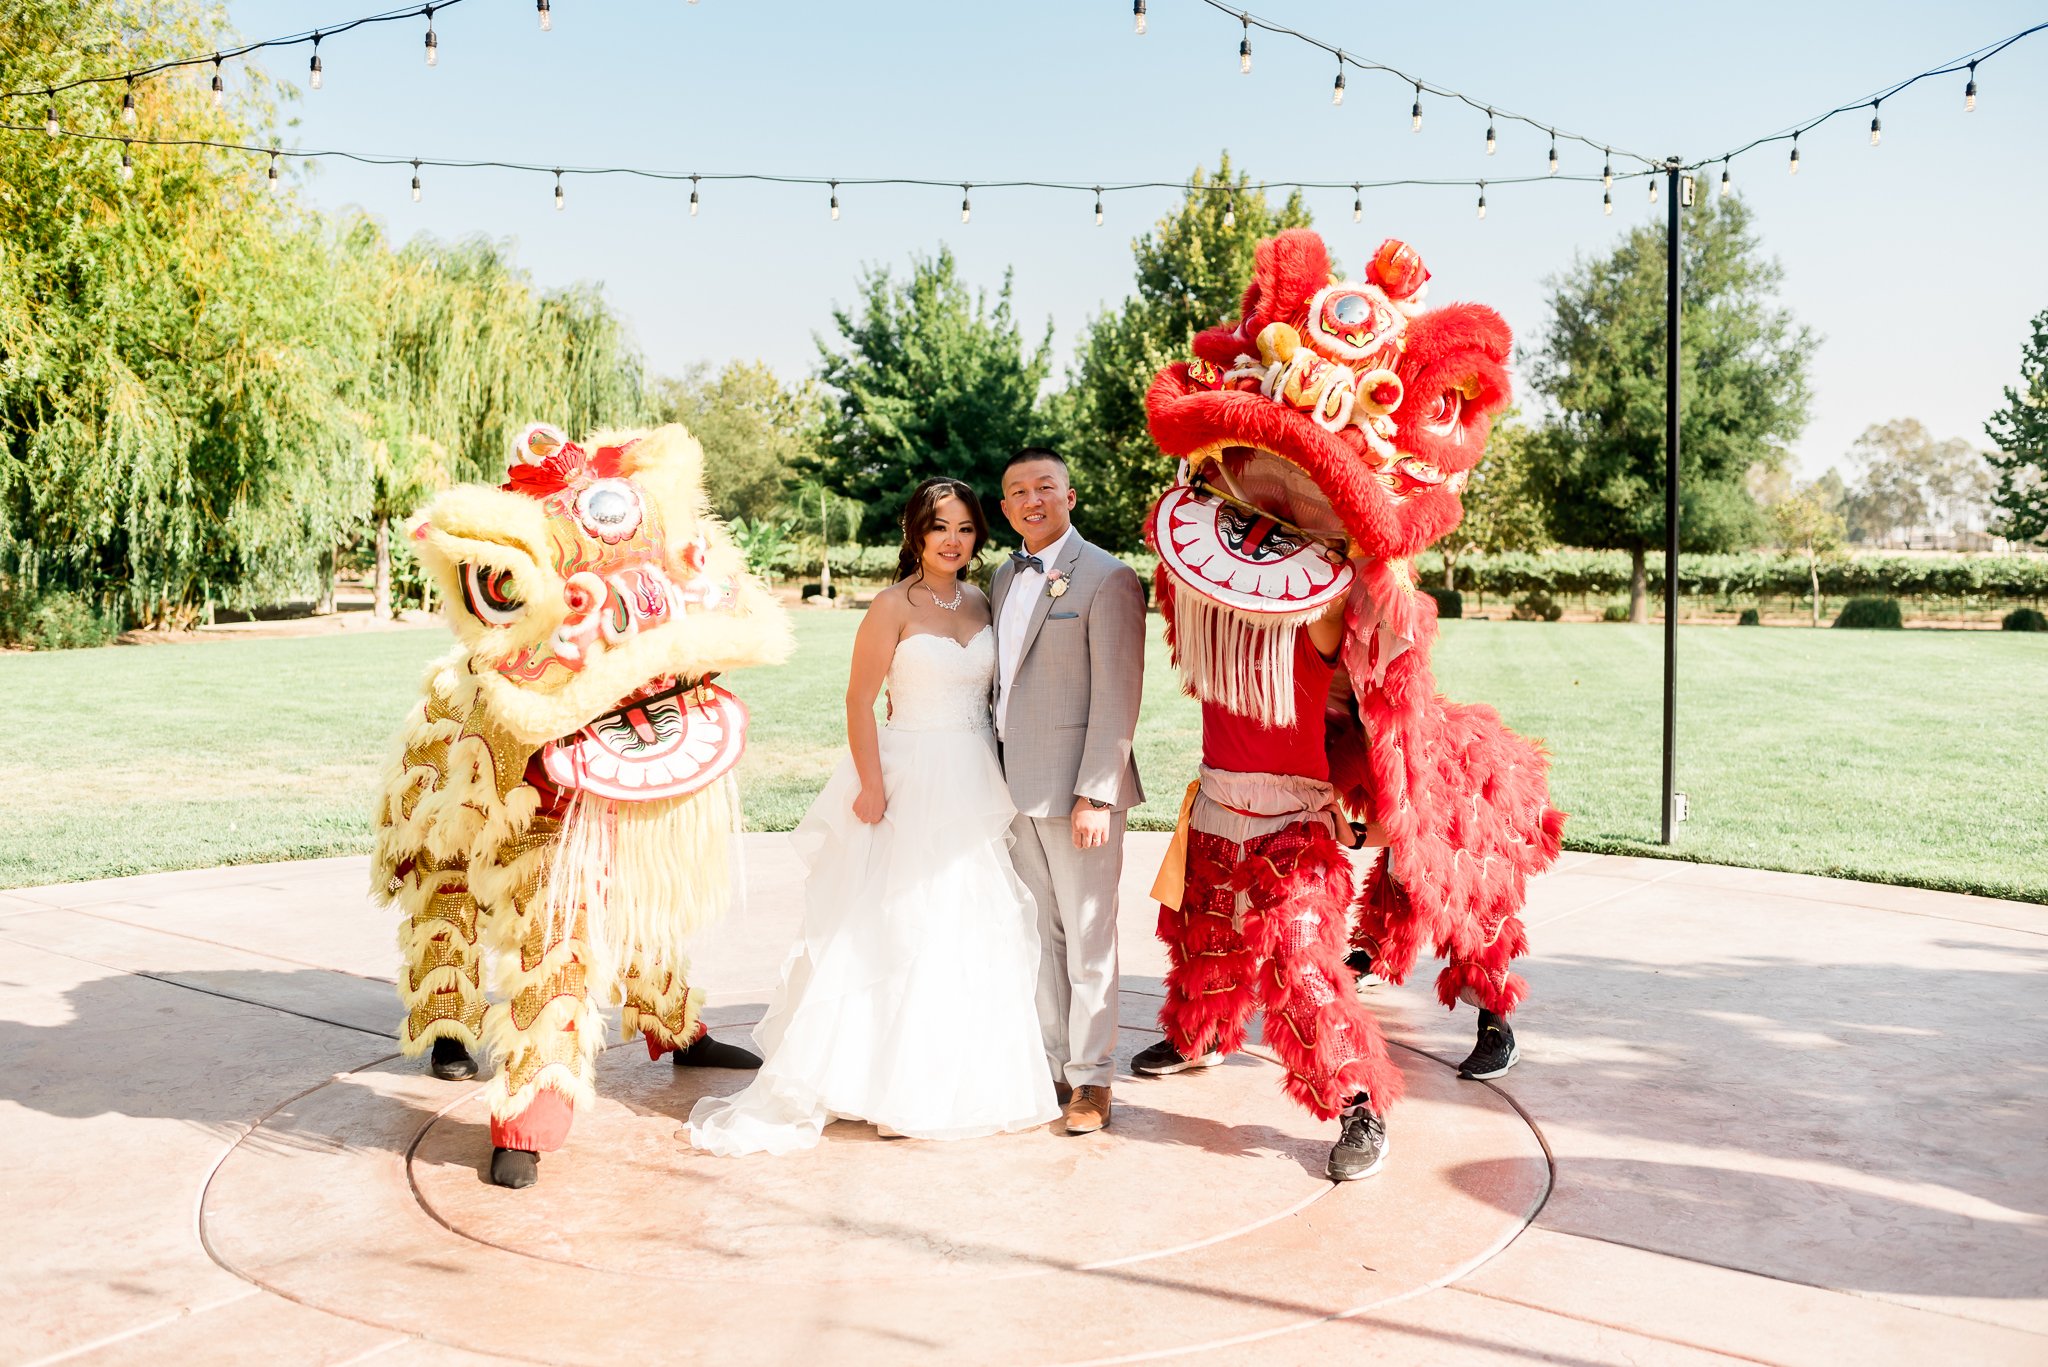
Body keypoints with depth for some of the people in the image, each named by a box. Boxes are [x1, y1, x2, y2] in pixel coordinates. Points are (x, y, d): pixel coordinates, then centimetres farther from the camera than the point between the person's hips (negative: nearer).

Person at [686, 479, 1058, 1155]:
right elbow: (859, 699, -11)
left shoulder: (979, 602, 9)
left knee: (980, 928, 11)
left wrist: (999, 780, 8)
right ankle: (900, 1082, 13)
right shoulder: (894, 606, -9)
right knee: (905, 927, 1)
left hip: (977, 782, 6)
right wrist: (872, 785, -16)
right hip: (912, 781, -6)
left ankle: (969, 1075, 26)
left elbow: (987, 693, 13)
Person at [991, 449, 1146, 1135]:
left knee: (1088, 938, 2)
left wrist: (1095, 794, -18)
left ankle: (1091, 1078, 14)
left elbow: (1117, 697, -14)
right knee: (1040, 934, 14)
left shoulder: (1106, 578, -10)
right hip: (1018, 787, 7)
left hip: (1078, 788, -7)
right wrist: (996, 769, 12)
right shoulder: (1004, 577, 13)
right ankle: (1049, 1065, 26)